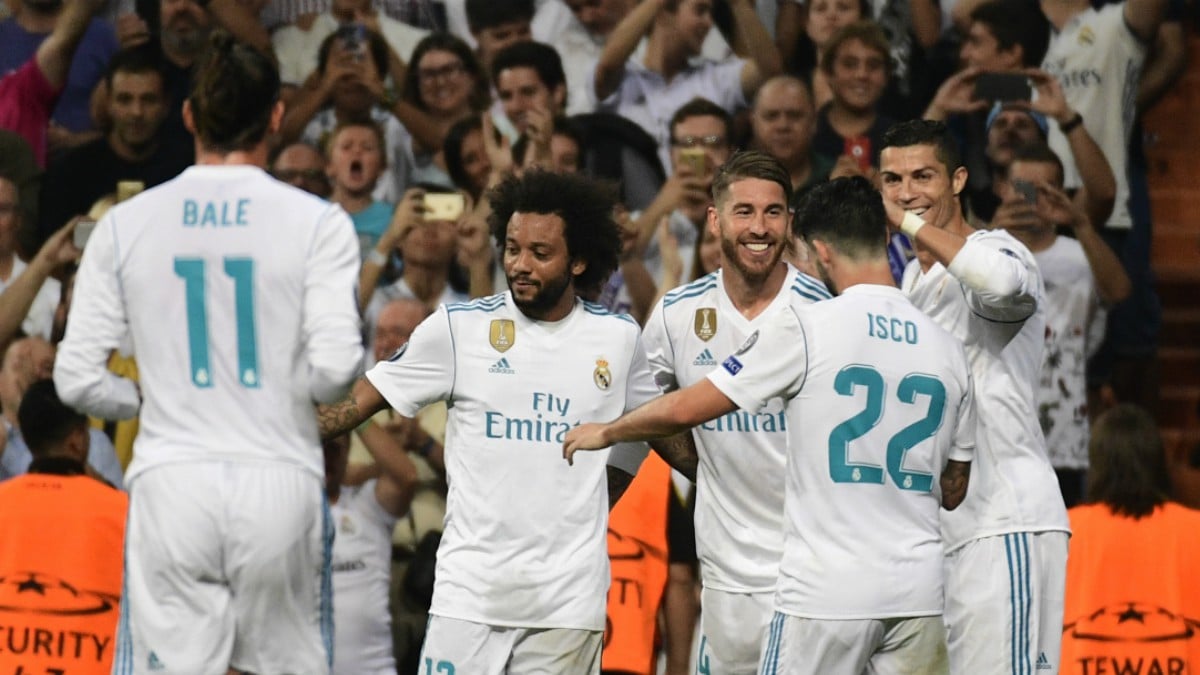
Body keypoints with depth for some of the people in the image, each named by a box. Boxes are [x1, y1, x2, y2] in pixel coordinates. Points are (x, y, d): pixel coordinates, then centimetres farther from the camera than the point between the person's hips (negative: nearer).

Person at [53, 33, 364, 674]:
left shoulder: (126, 224, 3)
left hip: (172, 485, 1)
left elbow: (77, 380, 2)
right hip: (278, 481, -1)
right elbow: (333, 370, -10)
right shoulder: (318, 223, -2)